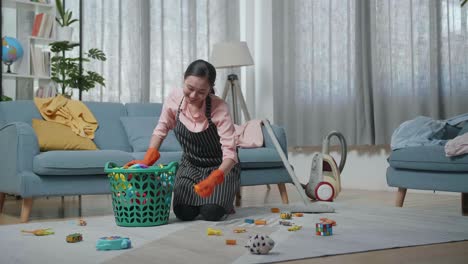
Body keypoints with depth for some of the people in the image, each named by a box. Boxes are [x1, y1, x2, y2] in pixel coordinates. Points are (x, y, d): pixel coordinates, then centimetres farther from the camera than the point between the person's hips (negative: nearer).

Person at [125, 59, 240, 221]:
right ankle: (197, 197, 17)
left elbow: (230, 153, -33)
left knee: (211, 213, -22)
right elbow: (161, 130, -1)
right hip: (190, 164, 3)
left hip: (221, 167, -3)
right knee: (183, 213, -16)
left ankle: (225, 200, 12)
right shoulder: (174, 99, -18)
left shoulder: (219, 108, -29)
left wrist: (213, 179, -51)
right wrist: (147, 160, -15)